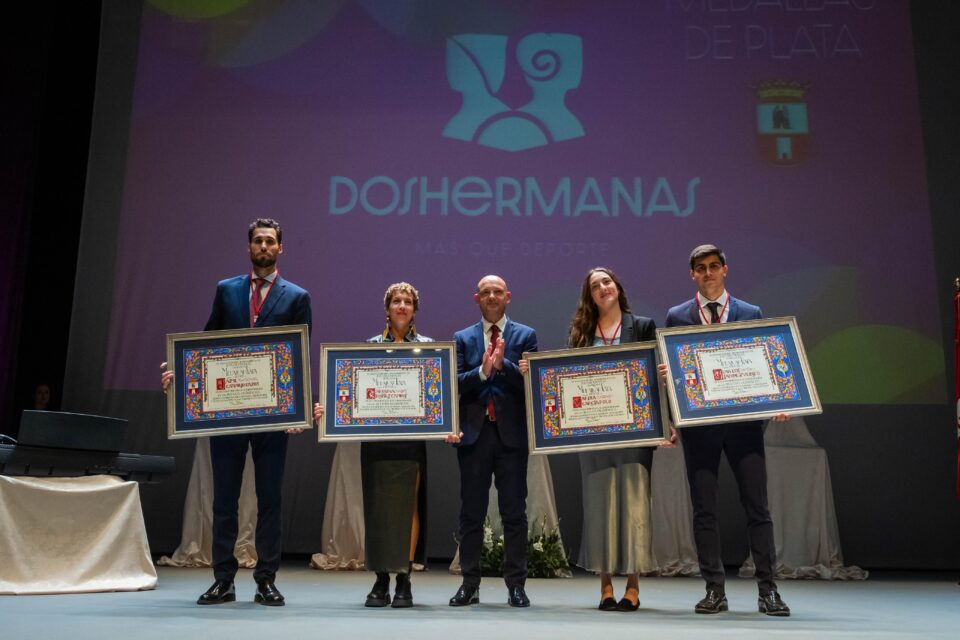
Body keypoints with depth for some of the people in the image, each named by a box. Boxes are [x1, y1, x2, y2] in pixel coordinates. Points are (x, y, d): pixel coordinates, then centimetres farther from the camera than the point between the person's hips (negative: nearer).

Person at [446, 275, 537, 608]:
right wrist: (483, 371, -17)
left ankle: (516, 585, 11)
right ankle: (470, 584, 14)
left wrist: (503, 364, -19)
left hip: (512, 433, -1)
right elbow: (456, 383, -1)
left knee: (514, 512, 3)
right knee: (471, 512, 6)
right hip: (474, 432, 1)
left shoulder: (525, 335, 6)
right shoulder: (462, 338, 10)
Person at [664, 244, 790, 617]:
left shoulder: (751, 314, 9)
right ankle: (714, 590, 12)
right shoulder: (677, 317, 8)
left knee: (757, 506, 0)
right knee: (704, 509, 4)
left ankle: (767, 590, 8)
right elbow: (669, 370, 7)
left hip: (743, 419, 0)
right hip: (698, 422, 0)